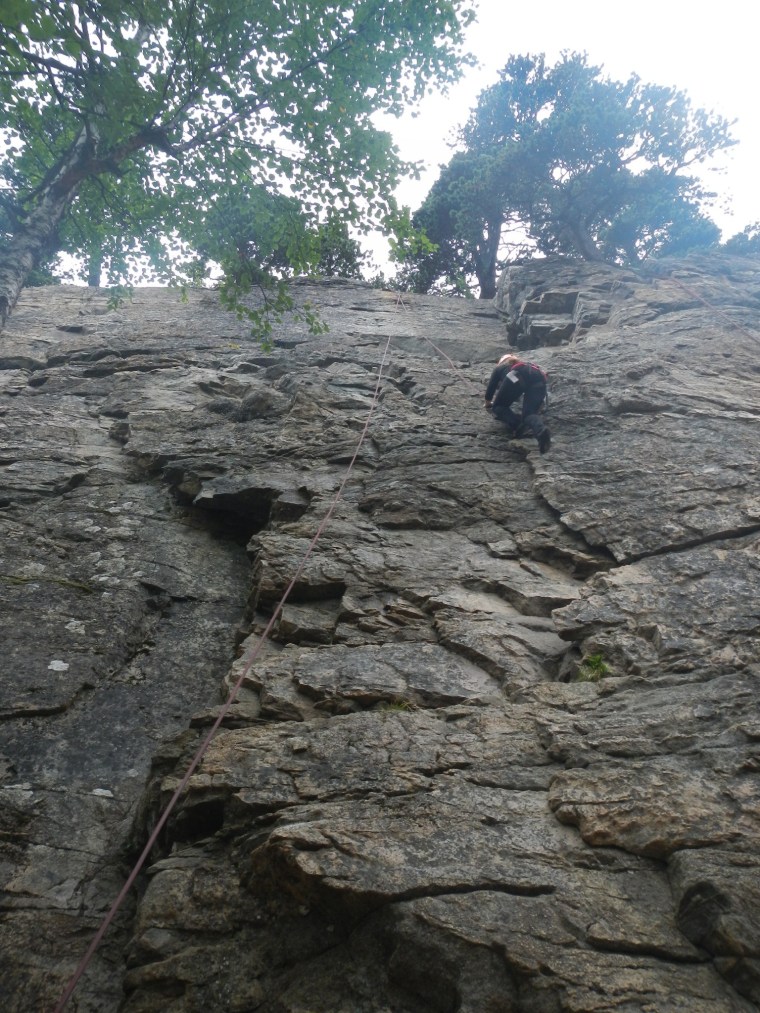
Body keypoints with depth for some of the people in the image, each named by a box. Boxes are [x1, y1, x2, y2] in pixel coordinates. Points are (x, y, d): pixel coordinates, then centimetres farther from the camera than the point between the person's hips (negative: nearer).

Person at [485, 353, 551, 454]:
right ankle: (541, 430, -35)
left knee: (499, 407, 14)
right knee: (529, 413, 0)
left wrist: (488, 403, 57)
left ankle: (516, 424, -16)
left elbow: (491, 387, 39)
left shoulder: (499, 367, 35)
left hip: (517, 377, -4)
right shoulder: (523, 364, 46)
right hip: (538, 377, 4)